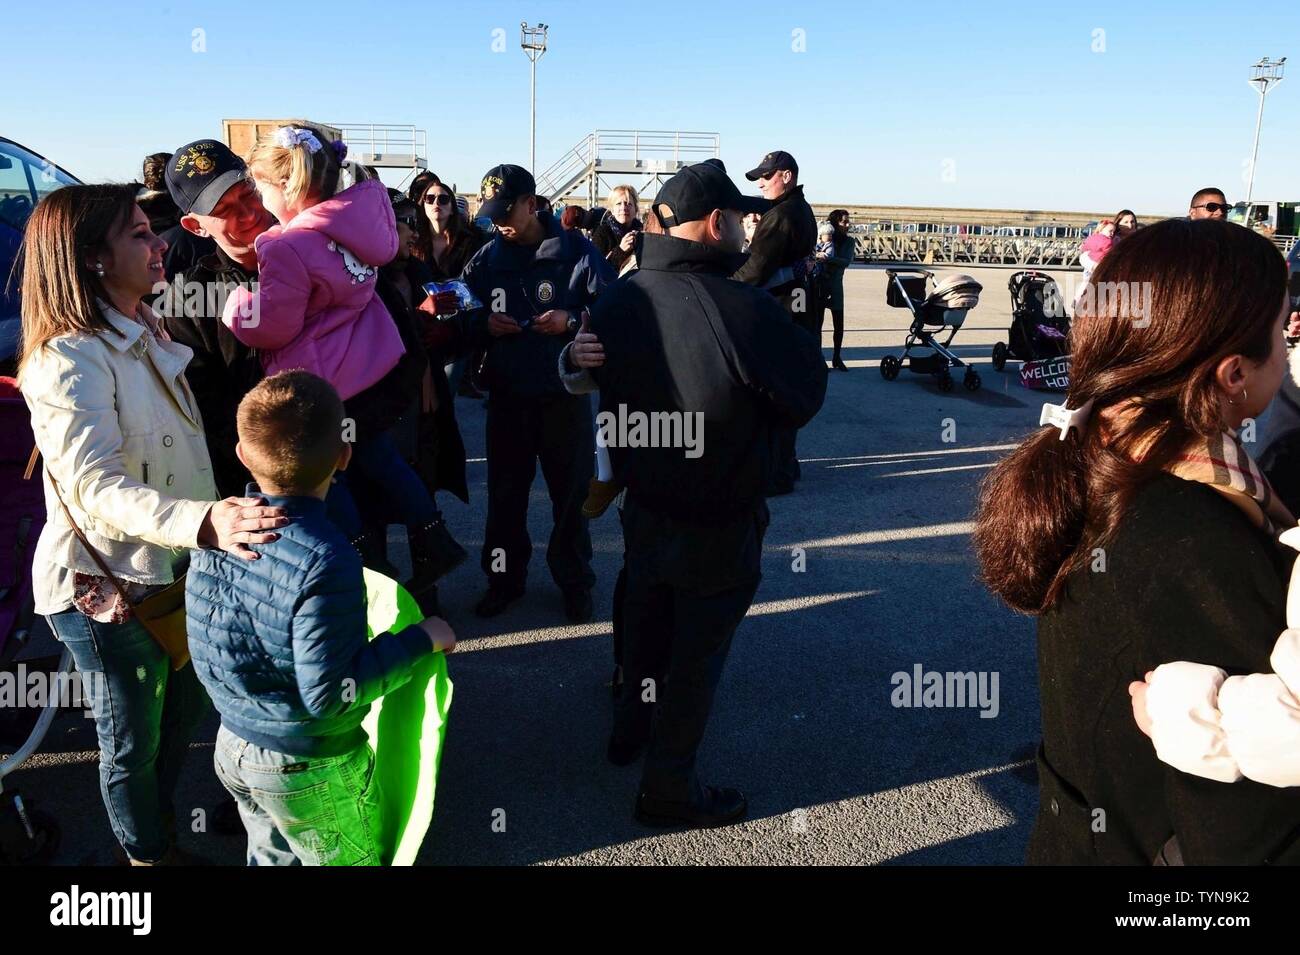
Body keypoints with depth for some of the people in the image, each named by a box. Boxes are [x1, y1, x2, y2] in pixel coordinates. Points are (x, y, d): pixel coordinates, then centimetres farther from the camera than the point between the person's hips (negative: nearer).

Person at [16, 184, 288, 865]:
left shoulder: (146, 334, 7)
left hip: (175, 571, 8)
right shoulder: (68, 360, -23)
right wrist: (203, 522, -50)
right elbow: (97, 487, -35)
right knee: (133, 744, 12)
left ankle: (160, 824, 47)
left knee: (183, 713, 24)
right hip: (109, 591, -8)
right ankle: (148, 853, 36)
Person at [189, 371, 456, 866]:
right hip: (307, 770, -6)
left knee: (271, 855, 29)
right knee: (352, 859, 19)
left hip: (232, 746, 7)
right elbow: (328, 696, -27)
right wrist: (418, 641, -20)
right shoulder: (326, 562, -32)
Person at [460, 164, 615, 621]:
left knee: (570, 492, 8)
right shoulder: (485, 258, 5)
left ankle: (575, 582, 24)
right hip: (506, 395, 3)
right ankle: (504, 578, 28)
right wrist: (484, 324, -10)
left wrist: (572, 319, -20)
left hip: (565, 393, -3)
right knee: (504, 493, 11)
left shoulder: (576, 251, -5)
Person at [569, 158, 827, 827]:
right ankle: (669, 788, 26)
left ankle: (631, 730, 49)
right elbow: (804, 396, -16)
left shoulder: (616, 300, -9)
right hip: (718, 528, -6)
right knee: (697, 652, 11)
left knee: (644, 625, 27)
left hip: (642, 508, 6)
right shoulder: (745, 310, -29)